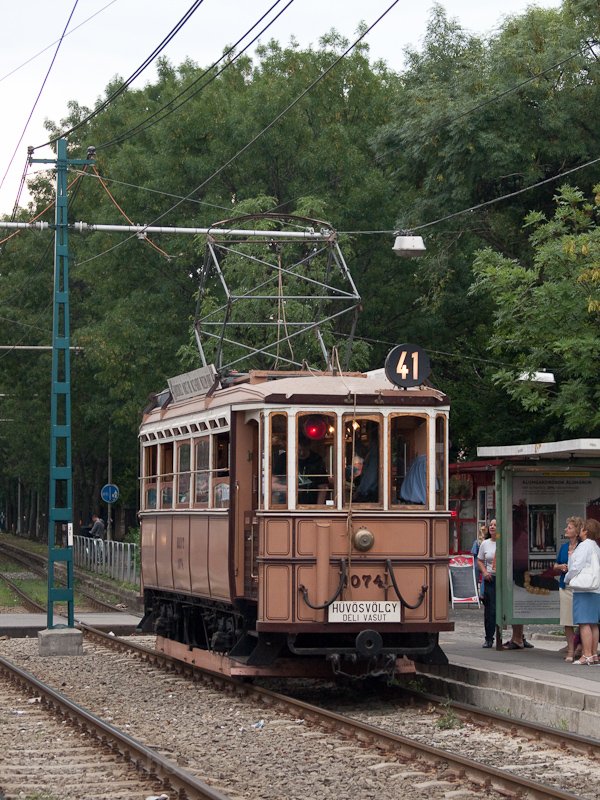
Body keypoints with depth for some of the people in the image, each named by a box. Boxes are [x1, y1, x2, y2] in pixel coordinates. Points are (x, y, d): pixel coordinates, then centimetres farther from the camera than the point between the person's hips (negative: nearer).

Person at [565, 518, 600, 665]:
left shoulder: (584, 545, -9)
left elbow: (577, 566, -16)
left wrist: (567, 579, 0)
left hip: (583, 589, -9)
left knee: (584, 623, -10)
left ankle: (587, 655, -13)